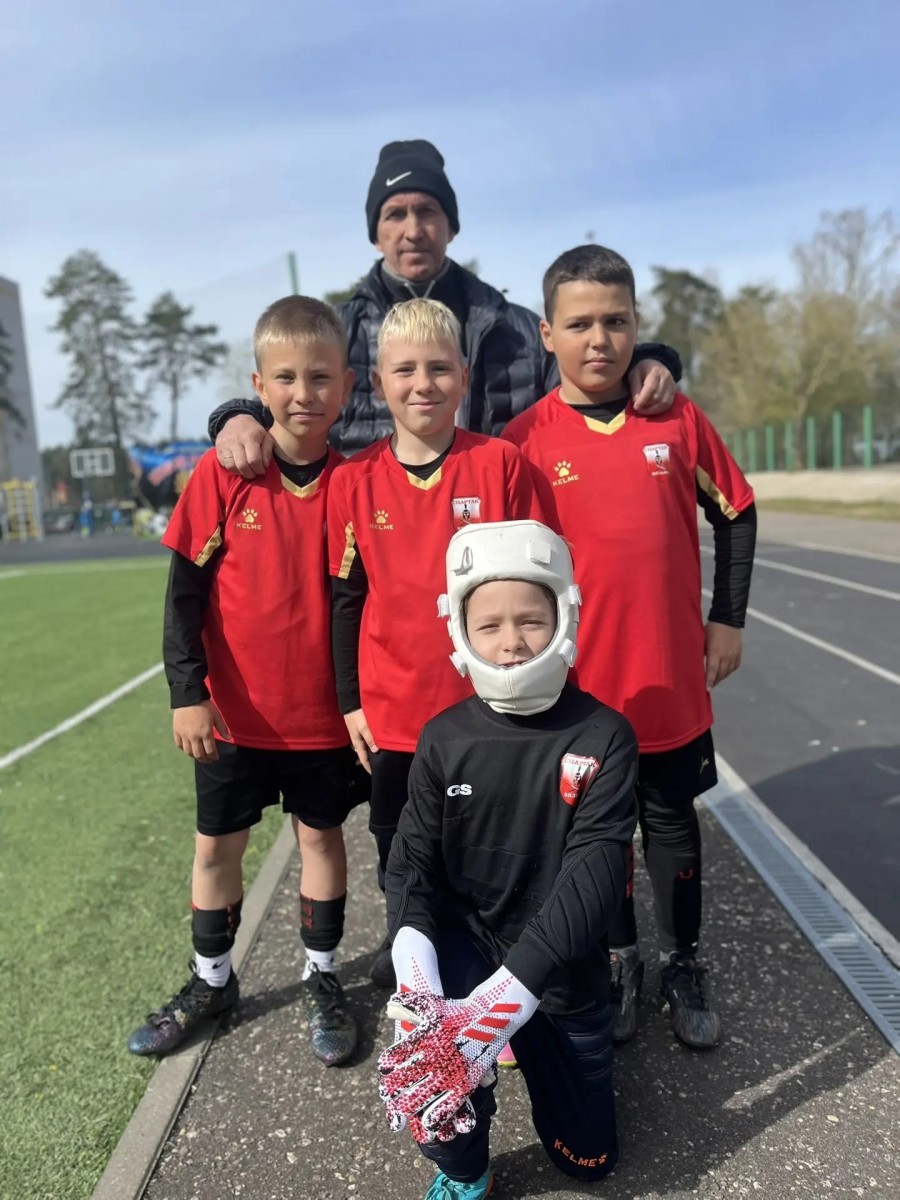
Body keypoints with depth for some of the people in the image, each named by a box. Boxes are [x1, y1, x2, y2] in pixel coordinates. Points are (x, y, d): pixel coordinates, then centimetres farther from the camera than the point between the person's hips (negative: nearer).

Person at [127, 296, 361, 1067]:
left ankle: (322, 978, 34)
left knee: (320, 834, 14)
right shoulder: (222, 472, -9)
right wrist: (187, 692, -11)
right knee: (218, 842, 15)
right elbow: (185, 589, -6)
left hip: (324, 709, 0)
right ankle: (212, 981, 37)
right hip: (233, 708, 1)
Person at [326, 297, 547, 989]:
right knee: (398, 841, 19)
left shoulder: (500, 463, -7)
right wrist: (350, 700, 4)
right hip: (394, 710, 2)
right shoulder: (356, 480, -2)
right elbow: (346, 597, 4)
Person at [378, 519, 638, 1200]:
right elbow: (415, 860, -7)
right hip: (465, 939, 1)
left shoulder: (603, 737, -17)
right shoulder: (445, 739, -9)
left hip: (561, 969, 0)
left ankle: (542, 1046, 43)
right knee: (432, 1031, -32)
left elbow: (595, 873, -25)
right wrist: (414, 966, -26)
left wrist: (510, 991, -35)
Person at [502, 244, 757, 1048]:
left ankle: (682, 964, 37)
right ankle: (620, 962, 37)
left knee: (672, 818, 17)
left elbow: (735, 513, 8)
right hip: (578, 682, -1)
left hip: (672, 676, 1)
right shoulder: (526, 438, -7)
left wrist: (728, 618, 4)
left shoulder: (679, 420, -3)